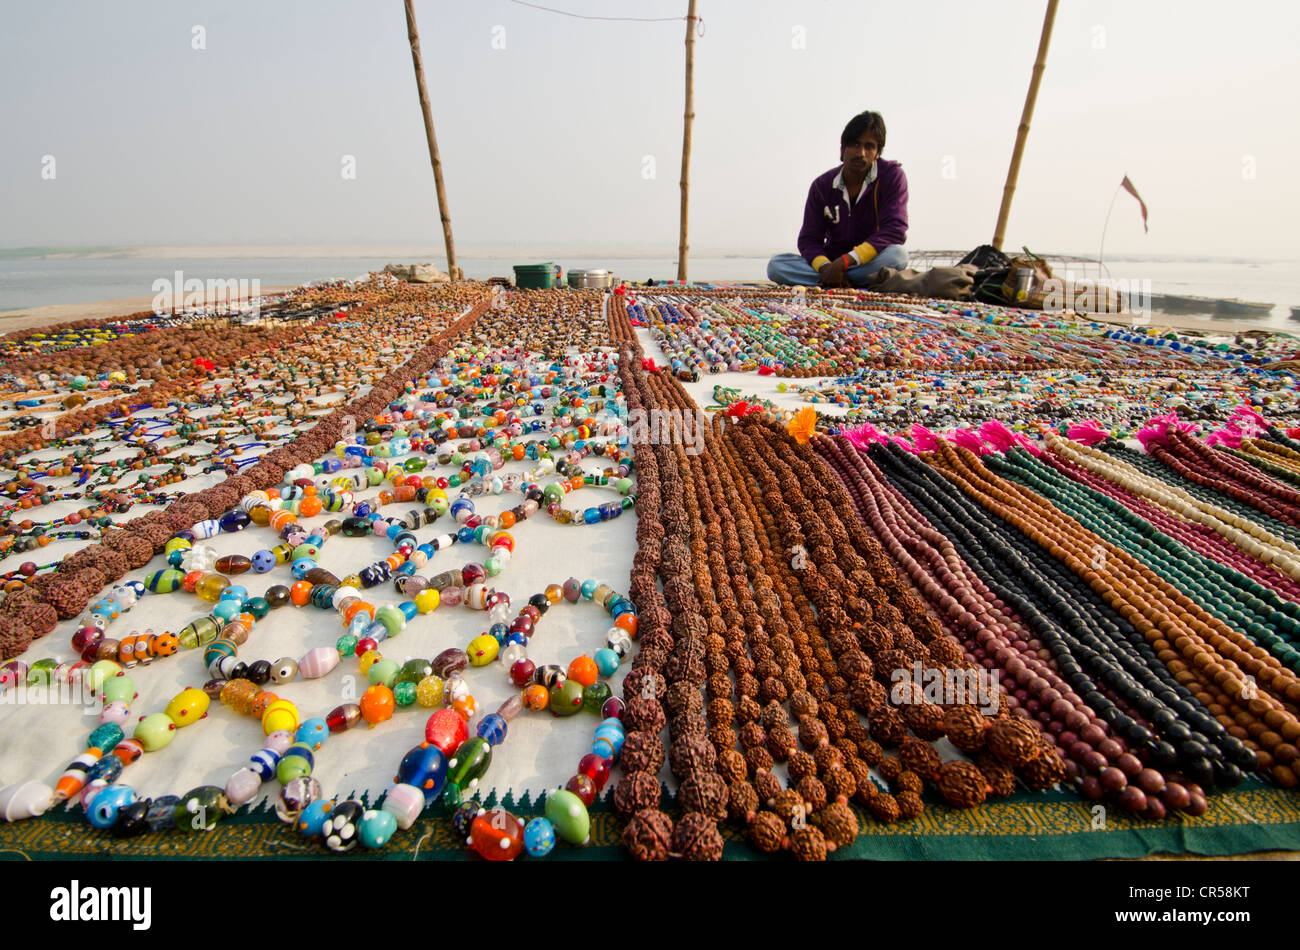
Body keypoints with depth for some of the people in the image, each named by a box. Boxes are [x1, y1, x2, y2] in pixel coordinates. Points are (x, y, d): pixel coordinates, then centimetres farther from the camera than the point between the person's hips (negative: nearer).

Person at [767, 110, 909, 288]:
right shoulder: (822, 185, 1)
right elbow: (809, 239, -3)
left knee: (898, 255, -37)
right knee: (776, 265, -21)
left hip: (871, 262, -2)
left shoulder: (892, 175, -6)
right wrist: (825, 267, -27)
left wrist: (844, 262, -30)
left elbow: (895, 230, -18)